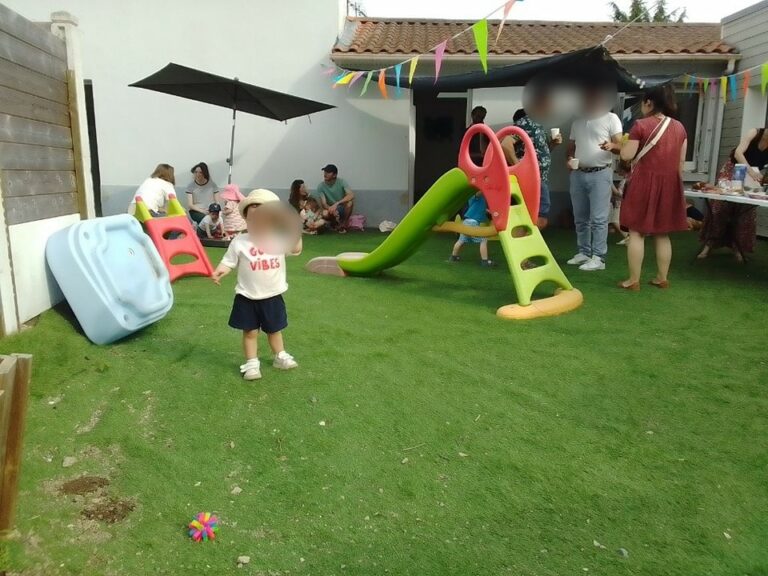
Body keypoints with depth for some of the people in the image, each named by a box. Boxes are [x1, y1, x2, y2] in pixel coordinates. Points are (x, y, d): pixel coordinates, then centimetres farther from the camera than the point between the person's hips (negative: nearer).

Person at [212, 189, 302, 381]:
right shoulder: (239, 242, -10)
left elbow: (296, 250, -9)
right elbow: (228, 262, -8)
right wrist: (219, 271, -27)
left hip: (273, 296, 2)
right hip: (248, 297, -2)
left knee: (275, 329, 20)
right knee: (250, 331, 7)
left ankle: (280, 357, 38)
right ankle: (251, 363, 20)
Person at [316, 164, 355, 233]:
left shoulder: (342, 182, -15)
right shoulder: (321, 186, -12)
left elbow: (351, 195, -30)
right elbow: (324, 204, -18)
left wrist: (337, 204, -41)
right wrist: (331, 209, -41)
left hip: (343, 209, 0)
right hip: (331, 209, 0)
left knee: (350, 202, -33)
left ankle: (343, 224, -9)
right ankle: (337, 223, -1)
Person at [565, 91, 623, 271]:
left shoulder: (611, 118, 0)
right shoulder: (577, 121, 16)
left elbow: (621, 145, -6)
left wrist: (611, 146, -29)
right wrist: (569, 158, -1)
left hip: (600, 174, -5)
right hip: (578, 174, 6)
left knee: (598, 218, -8)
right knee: (580, 218, 10)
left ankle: (598, 258, -6)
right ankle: (584, 252, 20)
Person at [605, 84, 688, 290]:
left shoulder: (641, 125, -8)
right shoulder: (679, 127, 8)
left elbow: (627, 155, -9)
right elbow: (681, 161, 11)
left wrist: (617, 145, 11)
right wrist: (675, 182, 20)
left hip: (644, 182, -5)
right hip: (669, 183, 5)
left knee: (637, 232, 0)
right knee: (662, 234, 11)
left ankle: (633, 280, 0)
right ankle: (662, 278, 17)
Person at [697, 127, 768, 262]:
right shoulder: (755, 133, -19)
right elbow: (738, 153, -30)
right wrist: (750, 170, -43)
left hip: (752, 175, 3)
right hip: (733, 169, -3)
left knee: (746, 212, -4)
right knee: (720, 205, -9)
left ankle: (737, 246, 7)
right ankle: (709, 243, -4)